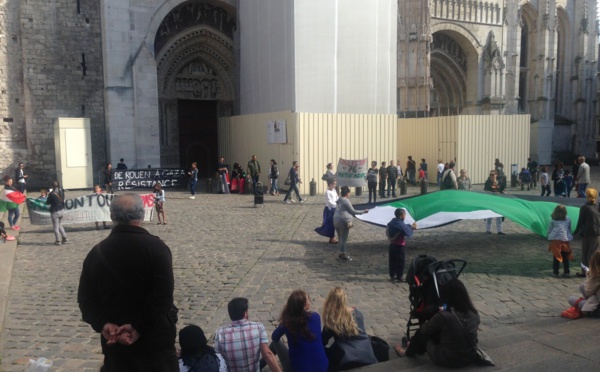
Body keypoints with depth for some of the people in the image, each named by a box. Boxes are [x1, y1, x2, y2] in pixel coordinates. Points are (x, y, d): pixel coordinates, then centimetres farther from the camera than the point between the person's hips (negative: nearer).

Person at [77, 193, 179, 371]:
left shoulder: (97, 252, 4)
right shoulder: (156, 247, -11)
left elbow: (86, 297, 0)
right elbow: (163, 295, -21)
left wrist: (103, 325, -10)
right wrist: (139, 326, -18)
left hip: (114, 341, 4)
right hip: (155, 339, -4)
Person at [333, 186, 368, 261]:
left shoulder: (339, 200, 13)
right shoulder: (346, 201, -13)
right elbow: (352, 211, -11)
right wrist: (363, 211, -4)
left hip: (336, 220, 9)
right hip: (344, 221, -9)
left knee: (340, 238, 17)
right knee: (343, 239, 0)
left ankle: (340, 253, 25)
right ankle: (343, 255, 7)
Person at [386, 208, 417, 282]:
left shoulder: (392, 222, 5)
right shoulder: (401, 224, -21)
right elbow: (408, 233, -18)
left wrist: (410, 227, 12)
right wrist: (412, 228, -1)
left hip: (392, 244, 8)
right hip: (400, 245, -8)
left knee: (392, 261, 13)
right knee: (401, 261, 2)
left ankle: (392, 276, 20)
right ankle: (399, 277, 6)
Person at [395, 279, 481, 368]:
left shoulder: (443, 316, -23)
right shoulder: (475, 314, -8)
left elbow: (424, 330, -4)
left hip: (447, 360, -6)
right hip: (470, 358, 6)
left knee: (421, 332, 18)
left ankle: (408, 352, 45)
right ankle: (416, 348, 49)